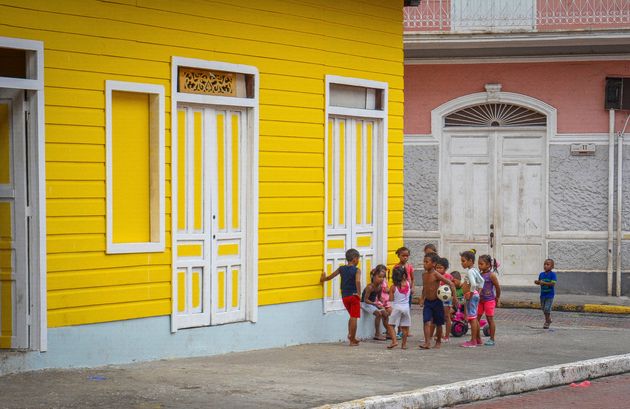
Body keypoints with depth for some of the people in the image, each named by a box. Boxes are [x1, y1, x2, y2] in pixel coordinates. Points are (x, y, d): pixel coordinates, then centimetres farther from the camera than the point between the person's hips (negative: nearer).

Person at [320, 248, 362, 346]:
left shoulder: (341, 269, 6)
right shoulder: (357, 270, -9)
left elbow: (330, 277, 14)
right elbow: (357, 281, -26)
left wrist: (323, 279, 33)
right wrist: (359, 293, -20)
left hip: (344, 297, 5)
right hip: (353, 295, -5)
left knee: (352, 316, 23)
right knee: (354, 317, 0)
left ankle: (350, 334, 14)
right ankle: (352, 340, 1)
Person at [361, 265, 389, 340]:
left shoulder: (379, 287, 0)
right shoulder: (370, 287, -23)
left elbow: (379, 298, 14)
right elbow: (366, 300, -24)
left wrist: (380, 304, -6)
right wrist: (375, 304, -27)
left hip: (373, 303, 8)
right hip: (365, 303, -8)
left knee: (385, 313, -1)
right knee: (378, 313, -24)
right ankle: (377, 334, -17)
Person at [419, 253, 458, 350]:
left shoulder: (436, 274, -16)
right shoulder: (424, 274, 4)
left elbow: (450, 283, -17)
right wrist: (422, 297, 22)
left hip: (436, 302, -5)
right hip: (427, 302, 5)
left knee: (438, 324, 9)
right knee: (427, 322, -10)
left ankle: (438, 342, 25)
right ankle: (427, 342, -16)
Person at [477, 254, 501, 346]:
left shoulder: (491, 275, -12)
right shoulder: (479, 275, 7)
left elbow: (498, 287, -6)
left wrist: (497, 299, 3)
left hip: (489, 300, -7)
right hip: (480, 300, 7)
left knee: (490, 319, 0)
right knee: (476, 318, 5)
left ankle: (492, 339, 8)